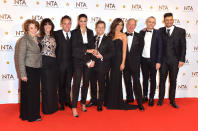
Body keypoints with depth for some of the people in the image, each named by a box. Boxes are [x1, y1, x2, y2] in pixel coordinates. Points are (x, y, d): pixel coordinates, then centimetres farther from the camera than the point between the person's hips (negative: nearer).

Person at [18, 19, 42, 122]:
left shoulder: (37, 39, 9)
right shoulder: (24, 40, -12)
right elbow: (20, 58, -14)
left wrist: (40, 68, 9)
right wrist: (23, 74, -17)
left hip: (37, 69, 7)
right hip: (28, 70, -7)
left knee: (36, 92, 14)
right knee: (28, 93, 4)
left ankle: (34, 114, 28)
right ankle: (29, 116, 18)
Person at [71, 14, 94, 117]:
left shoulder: (90, 32, 10)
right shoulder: (74, 32, 1)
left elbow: (92, 47, 5)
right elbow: (74, 48, -7)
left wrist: (93, 60, -7)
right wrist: (87, 50, -15)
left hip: (88, 60, 4)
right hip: (78, 60, -4)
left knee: (86, 82, 9)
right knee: (77, 82, -7)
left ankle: (83, 103, 24)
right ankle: (74, 107, -2)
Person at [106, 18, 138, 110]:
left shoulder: (123, 36, 3)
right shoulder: (110, 35, 12)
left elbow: (124, 50, -3)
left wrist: (123, 63, -10)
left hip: (118, 59, -3)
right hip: (110, 60, 3)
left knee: (116, 80, -2)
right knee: (111, 80, 6)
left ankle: (118, 102, 10)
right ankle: (111, 102, 18)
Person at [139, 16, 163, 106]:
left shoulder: (157, 33, -3)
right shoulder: (141, 33, 5)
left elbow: (160, 48, -5)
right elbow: (140, 46, 6)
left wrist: (158, 62, -10)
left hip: (153, 60, -2)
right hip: (143, 60, 2)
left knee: (152, 79, 7)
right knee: (145, 79, 13)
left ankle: (151, 98, 19)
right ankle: (145, 96, 26)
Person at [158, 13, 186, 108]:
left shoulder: (181, 31, 0)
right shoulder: (160, 31, 3)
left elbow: (183, 46, -3)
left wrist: (181, 60, -7)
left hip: (174, 61, 0)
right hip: (163, 60, 1)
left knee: (173, 81, 9)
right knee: (162, 80, 9)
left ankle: (172, 100, 22)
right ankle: (161, 99, 22)